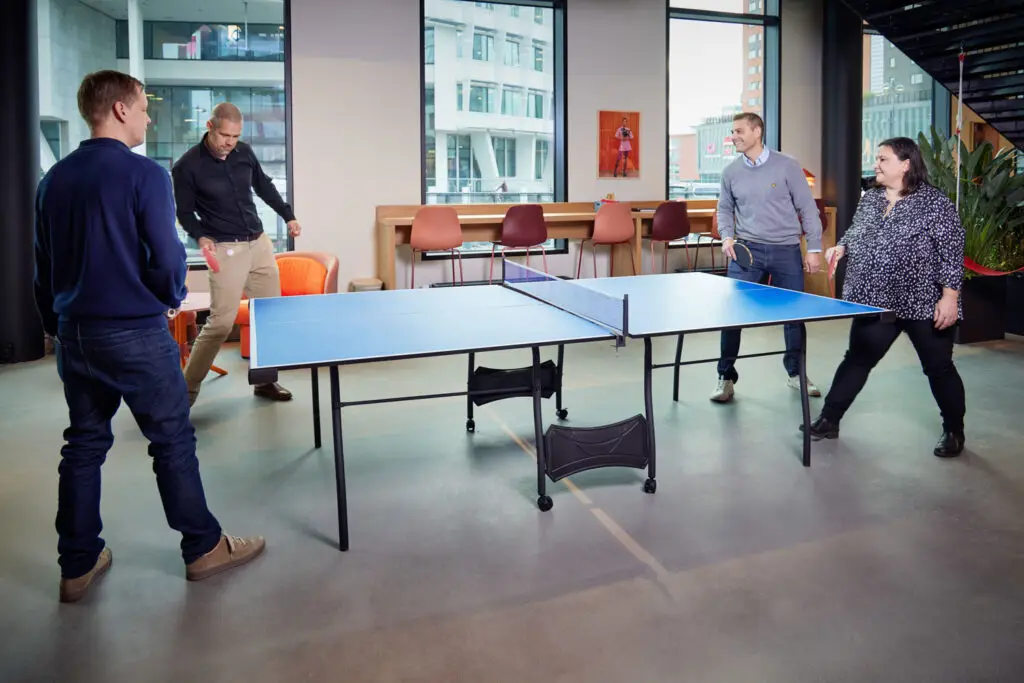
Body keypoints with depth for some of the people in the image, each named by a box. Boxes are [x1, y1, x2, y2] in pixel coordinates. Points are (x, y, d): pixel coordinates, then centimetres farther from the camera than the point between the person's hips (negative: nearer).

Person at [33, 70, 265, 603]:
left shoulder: (53, 179, 8)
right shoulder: (145, 174, -13)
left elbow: (41, 268, 12)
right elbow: (166, 259, -16)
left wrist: (56, 327, 21)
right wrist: (174, 297, 5)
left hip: (74, 334, 7)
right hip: (136, 333, -6)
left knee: (83, 445, 14)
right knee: (173, 441, 6)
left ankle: (78, 565, 23)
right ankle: (204, 548, 18)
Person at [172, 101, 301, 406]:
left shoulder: (244, 152, 2)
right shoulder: (188, 165, -11)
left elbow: (264, 186, 19)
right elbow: (185, 212, -3)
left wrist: (287, 215, 16)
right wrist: (201, 237, -19)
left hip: (259, 242, 6)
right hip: (226, 249, -6)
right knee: (221, 322, -10)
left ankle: (265, 380, 22)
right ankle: (187, 388, 4)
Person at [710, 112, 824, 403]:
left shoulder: (787, 166, -4)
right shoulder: (731, 172, 4)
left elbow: (807, 207, -1)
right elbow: (725, 208, 15)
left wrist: (813, 248, -3)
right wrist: (727, 237, -3)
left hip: (787, 251, -1)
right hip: (747, 249, 1)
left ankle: (796, 373, 29)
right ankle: (726, 377, 6)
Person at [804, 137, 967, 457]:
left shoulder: (936, 203, -10)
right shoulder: (869, 199, 7)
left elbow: (952, 253, -12)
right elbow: (856, 233, 20)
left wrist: (949, 297, -17)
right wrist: (841, 247, -1)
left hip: (925, 305, -4)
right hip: (875, 304, 5)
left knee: (939, 368, 8)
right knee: (856, 360, 9)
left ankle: (954, 431, 26)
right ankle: (829, 419, 19)